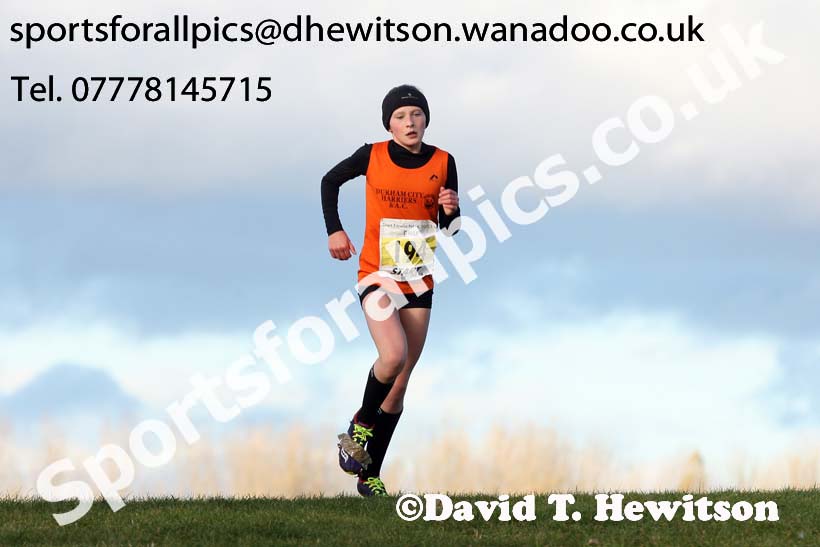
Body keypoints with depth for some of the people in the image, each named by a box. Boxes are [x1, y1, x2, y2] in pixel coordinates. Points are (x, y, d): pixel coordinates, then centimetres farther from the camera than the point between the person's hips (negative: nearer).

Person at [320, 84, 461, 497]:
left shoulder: (442, 162, -1)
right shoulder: (373, 156, -6)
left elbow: (450, 229, 8)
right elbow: (330, 181, 11)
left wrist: (450, 211, -14)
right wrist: (334, 230, 3)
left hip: (419, 281, 3)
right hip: (377, 274, -3)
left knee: (400, 383, 5)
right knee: (393, 356, -27)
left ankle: (370, 475, 13)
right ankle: (361, 425, 1)